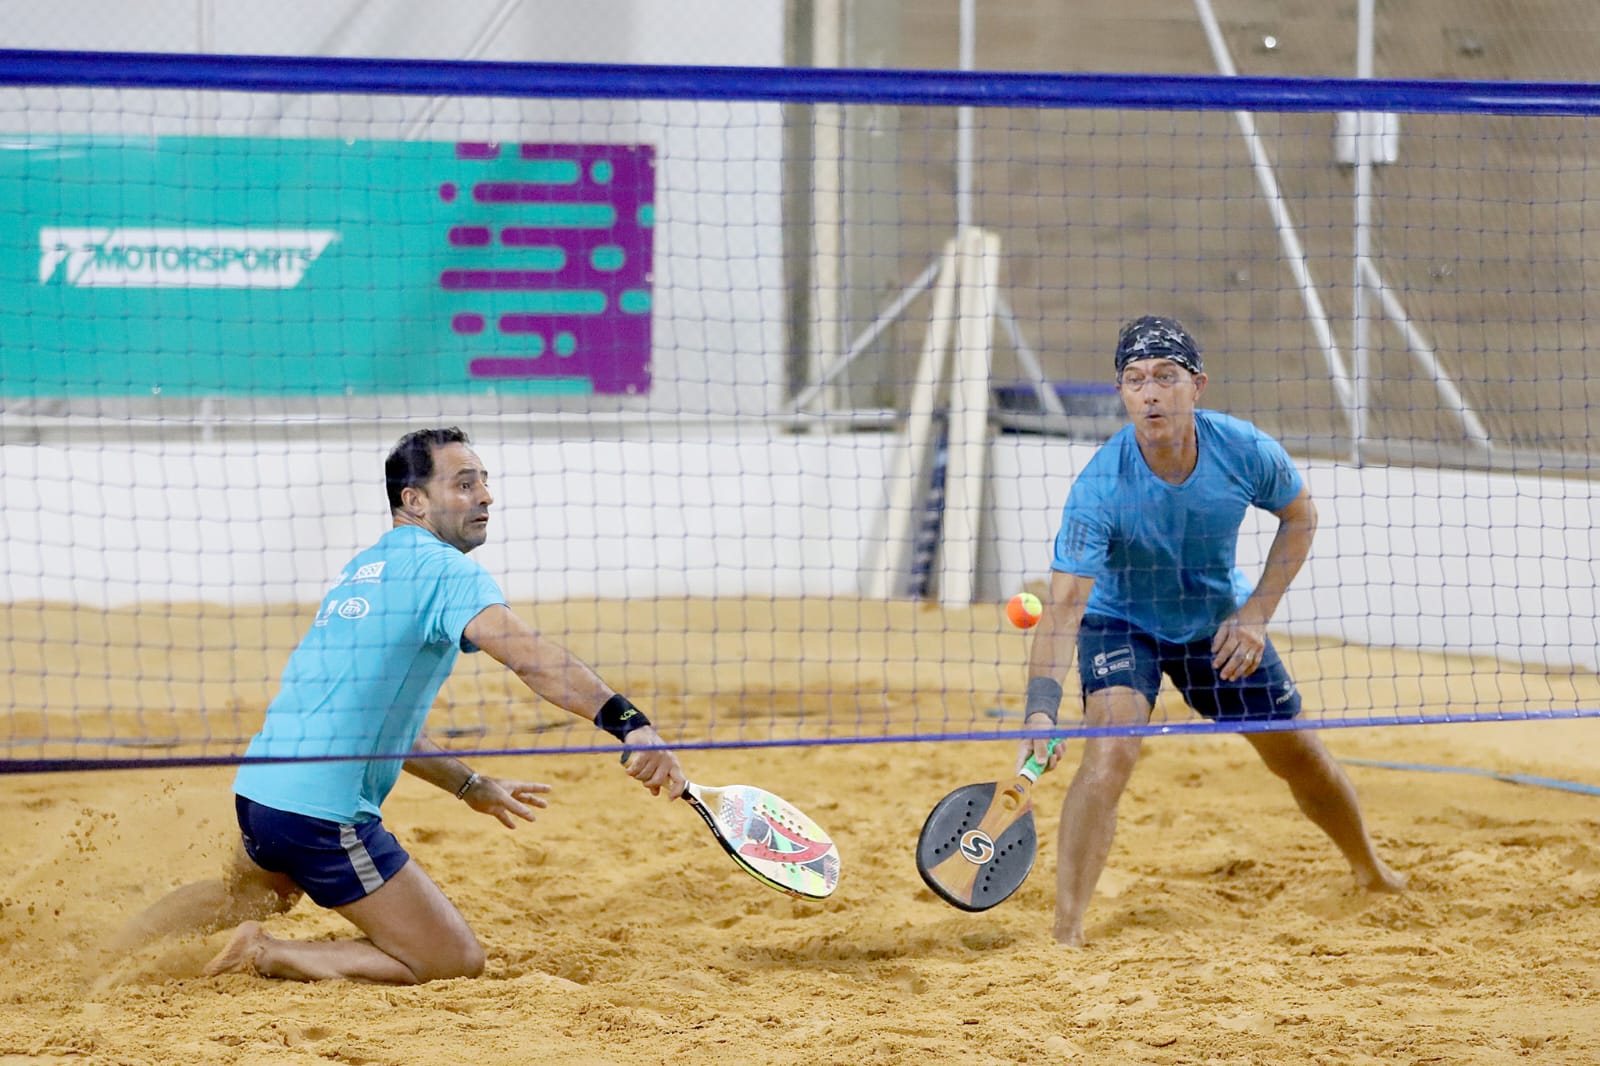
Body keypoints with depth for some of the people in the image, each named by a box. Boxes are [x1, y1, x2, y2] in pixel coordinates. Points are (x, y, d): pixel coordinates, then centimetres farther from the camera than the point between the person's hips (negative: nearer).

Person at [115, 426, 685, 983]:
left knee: (254, 893, 41)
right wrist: (628, 721, -38)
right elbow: (523, 651, -28)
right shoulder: (442, 569, -10)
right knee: (457, 963, -3)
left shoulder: (361, 571, 19)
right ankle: (265, 955, -5)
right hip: (327, 814, -9)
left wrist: (471, 786, 28)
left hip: (258, 787, 9)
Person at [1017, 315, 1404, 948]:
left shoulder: (1246, 451, -25)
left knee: (1299, 757, 14)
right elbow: (1065, 604, -40)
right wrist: (1041, 709, -53)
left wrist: (1256, 616, -13)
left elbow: (1299, 516, -3)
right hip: (1122, 623, -3)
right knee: (1111, 749, -28)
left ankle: (1370, 869, 44)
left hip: (1220, 624, 3)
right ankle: (1066, 931, -27)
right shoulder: (1101, 487, -34)